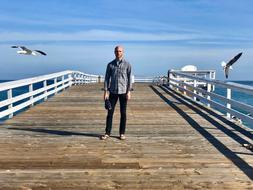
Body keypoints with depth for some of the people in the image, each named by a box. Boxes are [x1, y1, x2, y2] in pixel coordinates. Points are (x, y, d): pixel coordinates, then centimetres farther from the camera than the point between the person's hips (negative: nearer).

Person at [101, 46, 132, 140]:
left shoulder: (127, 64, 0)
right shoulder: (110, 64, 4)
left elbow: (129, 78, 0)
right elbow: (107, 78, 4)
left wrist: (129, 92, -7)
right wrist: (106, 91, -3)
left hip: (123, 91, -1)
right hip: (113, 91, 1)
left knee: (123, 113, 5)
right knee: (110, 112, 3)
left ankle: (122, 133, 16)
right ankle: (107, 133, 13)